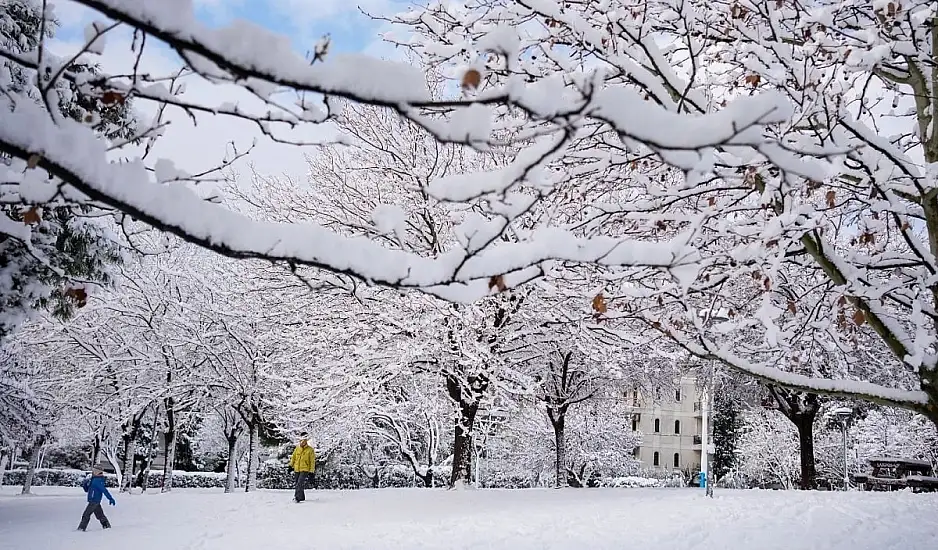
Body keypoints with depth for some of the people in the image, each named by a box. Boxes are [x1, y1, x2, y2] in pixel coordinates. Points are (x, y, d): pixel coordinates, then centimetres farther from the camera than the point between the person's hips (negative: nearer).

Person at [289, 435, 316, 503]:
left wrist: (311, 471, -6)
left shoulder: (310, 450, -6)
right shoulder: (297, 448, 7)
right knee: (298, 483, 13)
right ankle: (302, 497, 27)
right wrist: (291, 465, 10)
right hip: (297, 469, 6)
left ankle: (297, 497, -24)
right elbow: (293, 457, 17)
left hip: (305, 470, -6)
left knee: (300, 483, -19)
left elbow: (312, 461, -4)